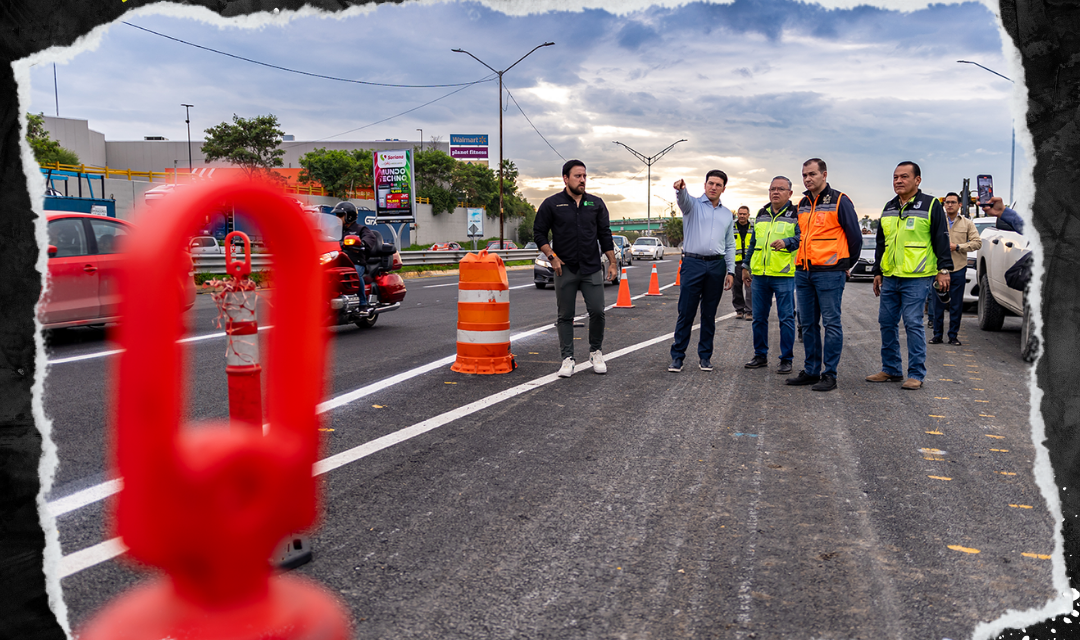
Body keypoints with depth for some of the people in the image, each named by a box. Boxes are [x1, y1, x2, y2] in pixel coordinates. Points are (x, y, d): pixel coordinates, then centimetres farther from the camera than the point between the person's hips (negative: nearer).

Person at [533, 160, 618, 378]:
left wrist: (612, 263, 7)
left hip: (592, 269, 2)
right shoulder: (552, 204, 1)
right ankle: (567, 358, 9)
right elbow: (539, 233, 3)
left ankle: (596, 352, 17)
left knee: (597, 312, -3)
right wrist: (552, 257, -7)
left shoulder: (596, 204, 10)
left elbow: (605, 235, 11)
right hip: (565, 270, -2)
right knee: (565, 316, 3)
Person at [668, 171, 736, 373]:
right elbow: (684, 199, -21)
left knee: (709, 314, 8)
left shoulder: (727, 214, 16)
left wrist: (731, 271, 8)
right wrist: (680, 189, -45)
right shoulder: (693, 205, 4)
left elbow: (730, 245, 17)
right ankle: (677, 356, 3)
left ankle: (705, 356, 17)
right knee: (686, 313, -4)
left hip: (717, 266, 4)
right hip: (693, 263, -3)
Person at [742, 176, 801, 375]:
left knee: (786, 318, -2)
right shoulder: (762, 214, 17)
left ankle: (786, 359, 6)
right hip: (759, 275, 6)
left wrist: (786, 242, -35)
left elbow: (802, 237, -16)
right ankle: (760, 356, 21)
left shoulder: (795, 215, -1)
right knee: (759, 318, 9)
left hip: (784, 276, -5)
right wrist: (746, 265, 22)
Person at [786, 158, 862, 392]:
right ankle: (811, 371, 19)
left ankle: (830, 375, 1)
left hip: (829, 273, -7)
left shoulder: (839, 201, -4)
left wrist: (846, 264, 7)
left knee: (831, 323, -3)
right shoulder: (802, 204, 15)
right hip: (803, 273, 7)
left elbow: (854, 236, -1)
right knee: (807, 324, 10)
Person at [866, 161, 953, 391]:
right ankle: (891, 370, 19)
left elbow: (942, 240, -4)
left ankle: (916, 374, 0)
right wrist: (878, 272, 19)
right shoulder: (889, 208, 16)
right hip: (890, 277, 7)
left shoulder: (930, 205, -2)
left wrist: (944, 269, -10)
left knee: (913, 324, -7)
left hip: (916, 278, -6)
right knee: (887, 323, 8)